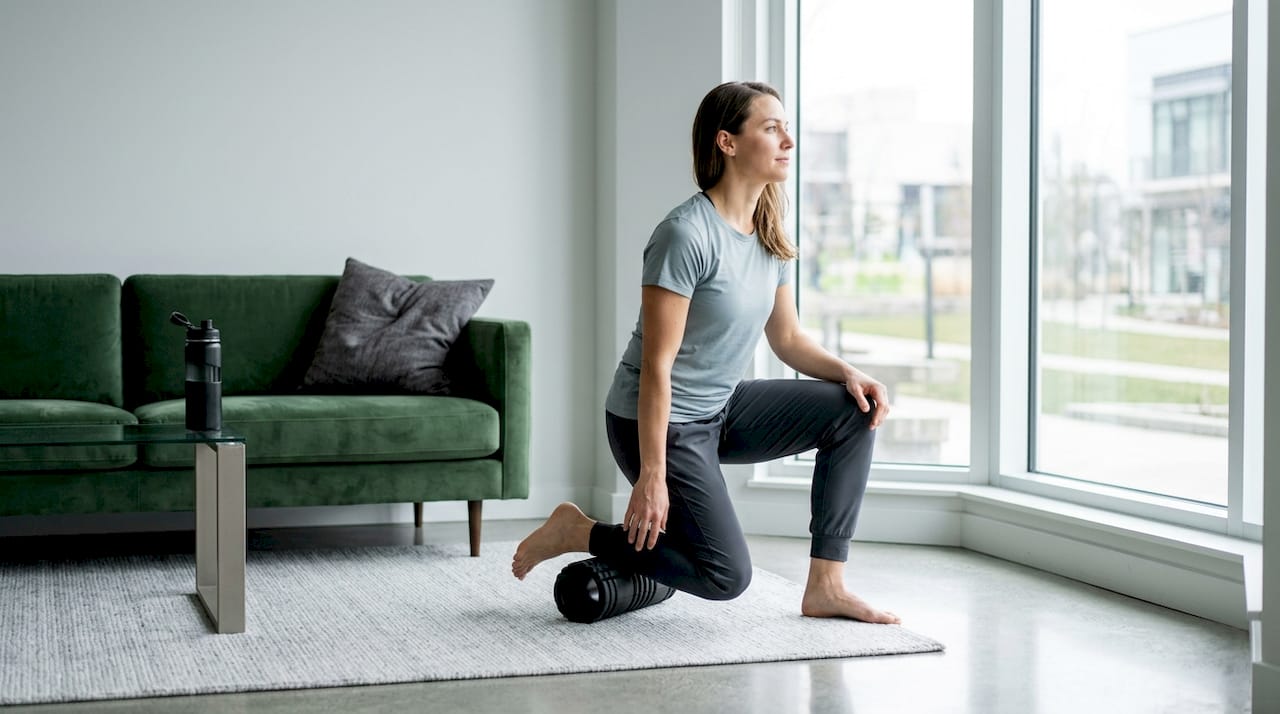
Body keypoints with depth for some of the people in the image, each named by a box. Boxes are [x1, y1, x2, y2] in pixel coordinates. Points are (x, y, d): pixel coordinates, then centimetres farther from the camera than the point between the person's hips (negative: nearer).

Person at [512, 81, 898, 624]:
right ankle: (578, 532, 5)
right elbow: (657, 364, -24)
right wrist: (652, 476, -25)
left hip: (722, 411, 9)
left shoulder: (768, 236, 3)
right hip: (659, 423, -9)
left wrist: (846, 372, -7)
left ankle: (825, 587, 0)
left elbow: (788, 339, 13)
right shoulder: (687, 234, -23)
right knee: (726, 575, -13)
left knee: (855, 412, -4)